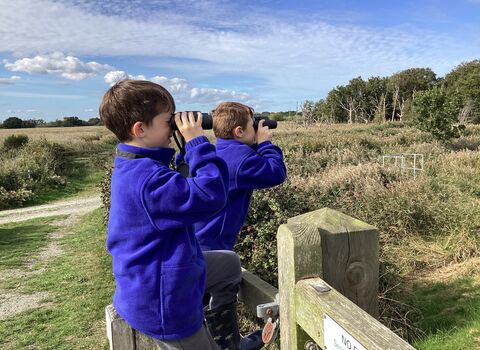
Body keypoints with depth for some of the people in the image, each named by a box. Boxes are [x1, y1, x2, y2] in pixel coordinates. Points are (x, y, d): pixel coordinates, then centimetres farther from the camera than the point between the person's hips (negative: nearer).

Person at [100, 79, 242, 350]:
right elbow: (211, 196, -34)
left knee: (231, 264, 23)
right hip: (160, 302, -10)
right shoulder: (148, 179, -34)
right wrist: (197, 142, -27)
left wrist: (192, 146, 0)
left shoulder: (134, 167, 1)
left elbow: (181, 188, 12)